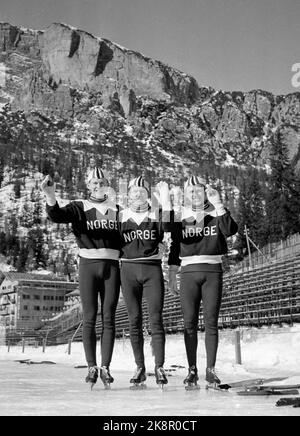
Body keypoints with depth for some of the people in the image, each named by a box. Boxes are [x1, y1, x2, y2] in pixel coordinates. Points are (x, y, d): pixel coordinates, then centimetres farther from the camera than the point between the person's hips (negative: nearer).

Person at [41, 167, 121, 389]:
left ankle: (105, 367, 7)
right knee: (89, 318, -1)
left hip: (112, 266, 2)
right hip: (88, 265, -1)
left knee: (108, 318, 1)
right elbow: (57, 215, -13)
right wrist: (50, 195, -30)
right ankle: (92, 367, 7)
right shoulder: (79, 207, 6)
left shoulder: (118, 209, 13)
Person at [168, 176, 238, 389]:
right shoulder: (182, 216, 11)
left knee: (211, 322, -2)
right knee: (190, 323, -1)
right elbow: (175, 247, 14)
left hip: (213, 271, -1)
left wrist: (218, 204, -19)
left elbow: (230, 230, -15)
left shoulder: (217, 213, 6)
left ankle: (211, 370, 5)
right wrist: (172, 275, 10)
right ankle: (192, 370, 6)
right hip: (189, 272, 1)